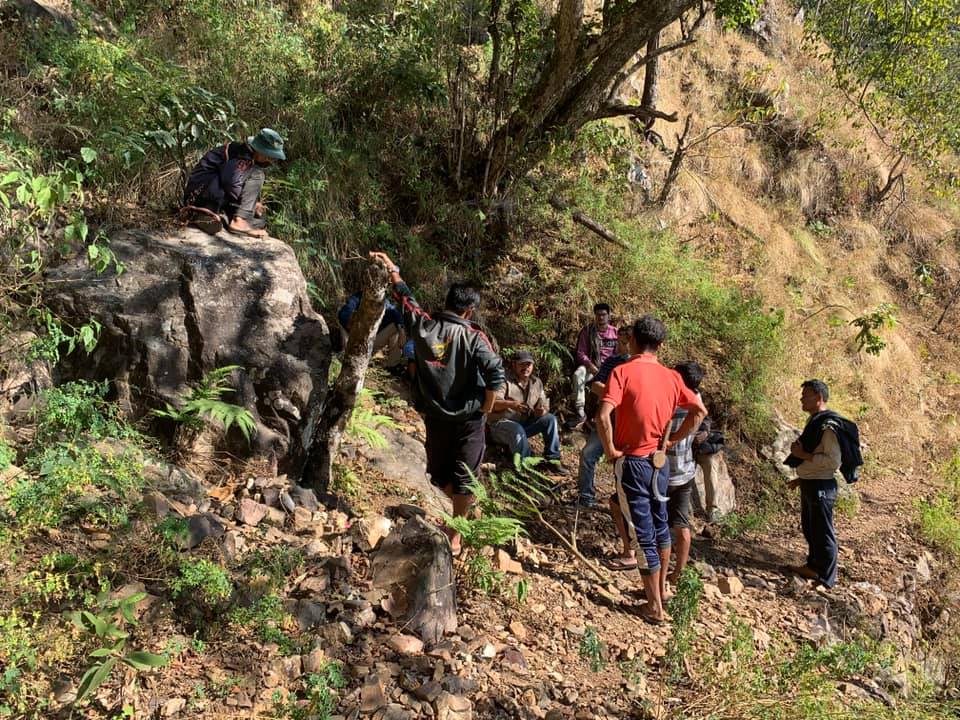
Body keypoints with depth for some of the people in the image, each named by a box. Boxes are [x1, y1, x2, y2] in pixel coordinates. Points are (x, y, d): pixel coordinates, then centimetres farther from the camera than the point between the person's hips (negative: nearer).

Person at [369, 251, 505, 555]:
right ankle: (454, 535, 18)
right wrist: (487, 406, -9)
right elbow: (496, 374, -26)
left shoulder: (424, 327, -8)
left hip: (435, 415, 3)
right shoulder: (474, 337, -17)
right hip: (469, 417, -3)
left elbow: (405, 298, 8)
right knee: (464, 476, 10)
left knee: (439, 473, 24)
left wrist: (392, 269, 22)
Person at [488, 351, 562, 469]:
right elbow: (493, 403, -23)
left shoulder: (537, 382, 9)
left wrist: (543, 410, -19)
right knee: (518, 431, -38)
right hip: (502, 423, -6)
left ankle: (552, 458, -9)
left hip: (525, 423, 6)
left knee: (550, 418, -13)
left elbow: (544, 405, 8)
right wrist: (511, 404, -43)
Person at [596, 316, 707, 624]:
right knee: (659, 526, 21)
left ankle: (655, 607, 11)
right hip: (659, 461, 6)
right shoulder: (671, 376, 2)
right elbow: (700, 411, 6)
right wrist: (673, 440, 10)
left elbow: (603, 416, -27)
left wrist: (610, 449, -13)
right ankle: (659, 589, 36)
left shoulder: (623, 371, -15)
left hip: (632, 462, -5)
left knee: (643, 534, 3)